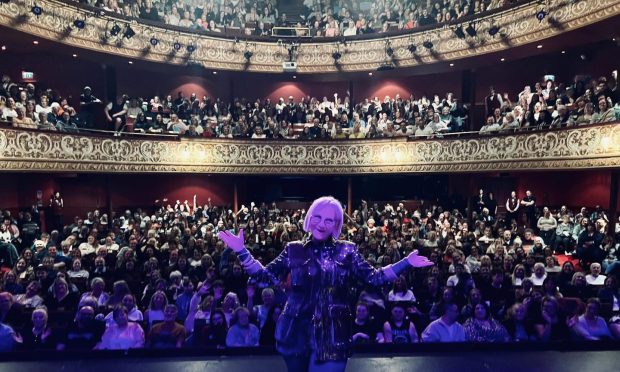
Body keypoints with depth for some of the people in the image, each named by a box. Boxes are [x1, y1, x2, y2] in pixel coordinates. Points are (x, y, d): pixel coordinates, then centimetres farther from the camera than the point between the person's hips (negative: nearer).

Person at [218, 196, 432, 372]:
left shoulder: (346, 251, 0)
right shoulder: (294, 249, 2)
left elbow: (373, 278, -2)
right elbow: (267, 276, 1)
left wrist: (406, 263, -11)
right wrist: (241, 251, -7)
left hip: (332, 334, -1)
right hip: (297, 332, 2)